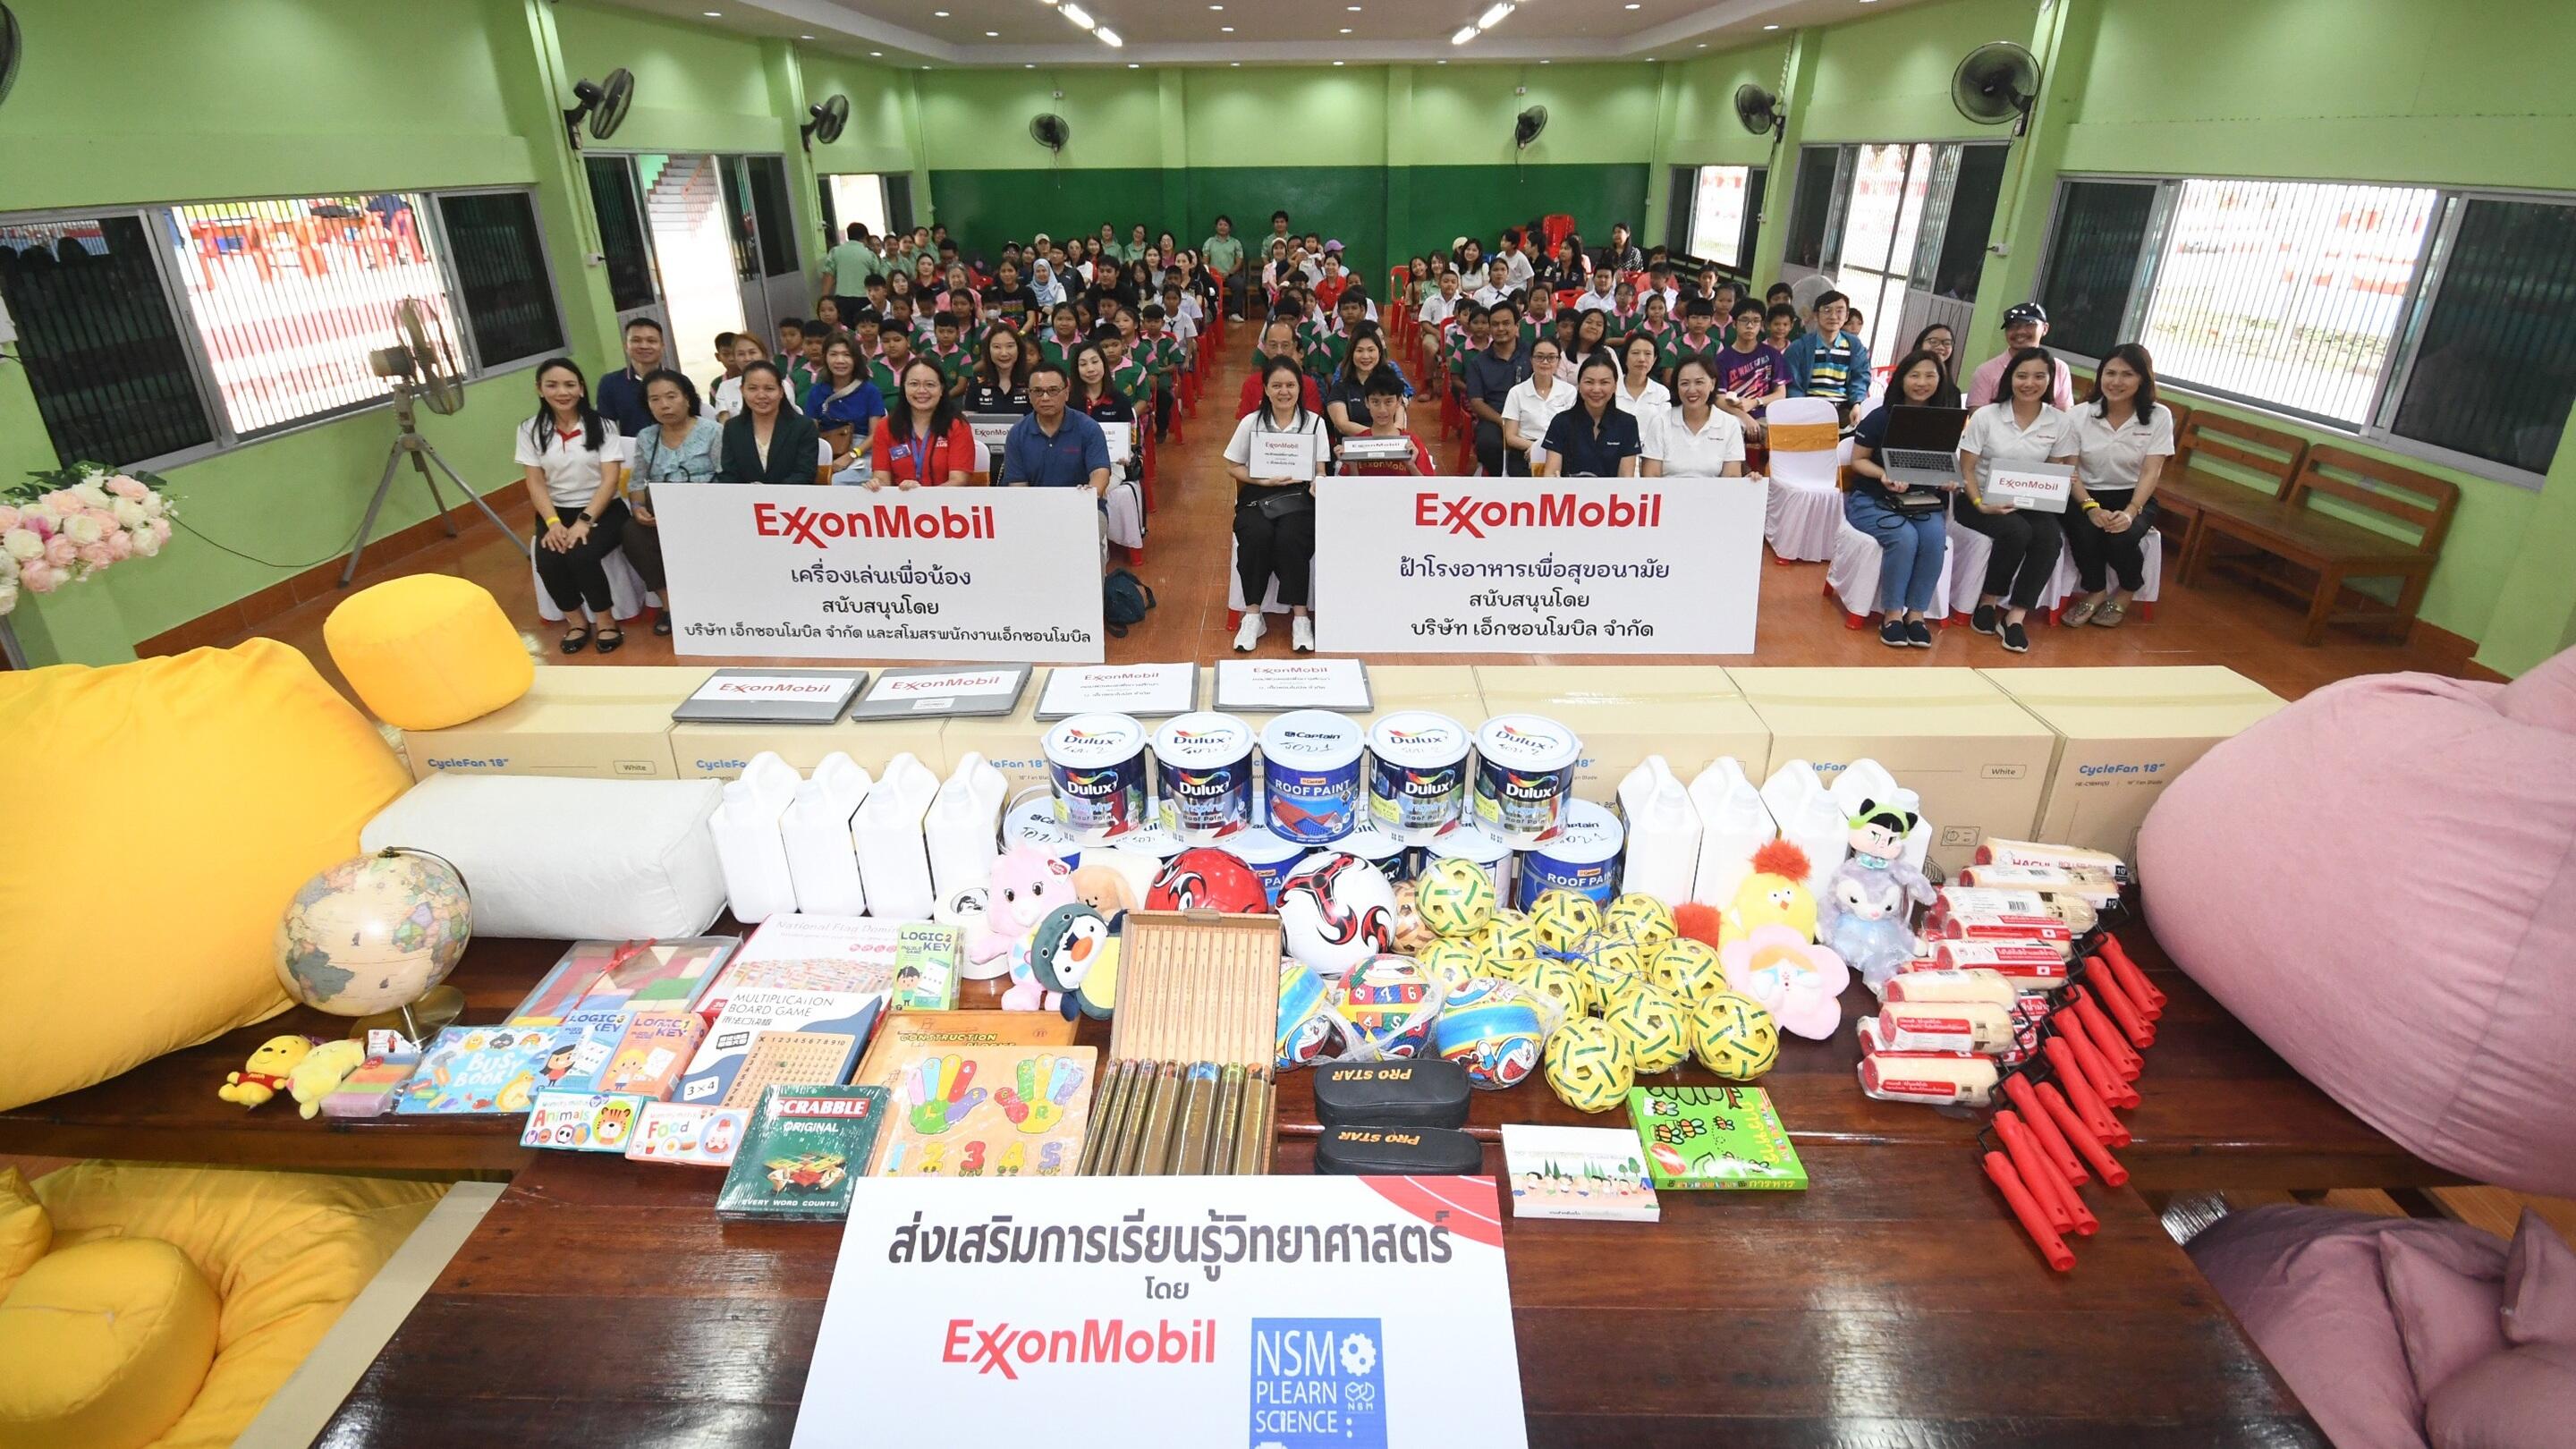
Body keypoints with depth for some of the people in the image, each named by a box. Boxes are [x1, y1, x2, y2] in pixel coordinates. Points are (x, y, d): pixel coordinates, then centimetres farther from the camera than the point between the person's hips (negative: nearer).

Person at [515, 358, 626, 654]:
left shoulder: (602, 425, -2)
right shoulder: (531, 430, 5)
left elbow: (609, 480, -8)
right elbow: (536, 483, 1)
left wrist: (584, 521, -19)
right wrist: (553, 522, -16)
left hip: (602, 510, -2)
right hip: (557, 511, 3)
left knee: (581, 556, -30)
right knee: (548, 562, -25)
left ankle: (605, 621, -6)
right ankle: (576, 621, 1)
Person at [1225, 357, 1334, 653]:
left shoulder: (1314, 423, 6)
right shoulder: (1251, 422, 7)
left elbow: (1320, 470, 4)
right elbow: (1233, 466, 10)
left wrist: (1318, 487, -20)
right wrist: (1264, 480, -7)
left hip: (1298, 498, 0)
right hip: (1256, 498, 1)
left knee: (1290, 539, -33)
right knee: (1256, 536, -32)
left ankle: (1300, 618, -23)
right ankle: (1253, 615, -21)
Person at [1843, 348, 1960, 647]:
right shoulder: (1880, 417, -5)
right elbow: (1858, 461, -1)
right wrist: (1884, 475, -19)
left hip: (1922, 500, 3)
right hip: (1872, 500, -3)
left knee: (1935, 538, -28)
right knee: (1904, 537, -32)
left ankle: (1916, 613, -16)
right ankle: (1892, 614, -16)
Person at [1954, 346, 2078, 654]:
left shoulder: (2060, 423, 3)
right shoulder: (1986, 416, -5)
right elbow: (1967, 468, -5)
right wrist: (1980, 504, -19)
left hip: (2027, 503, 3)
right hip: (1980, 500, -3)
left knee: (2051, 538, -28)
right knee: (2017, 532, -33)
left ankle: (2014, 617, -22)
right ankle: (1987, 603, -11)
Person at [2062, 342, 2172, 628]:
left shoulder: (2158, 416, -5)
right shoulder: (2081, 414, -5)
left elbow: (2151, 472, -9)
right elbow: (2070, 470, -7)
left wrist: (2130, 511, -25)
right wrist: (2091, 507, -23)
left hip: (2134, 498, 0)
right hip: (2087, 496, 0)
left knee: (2121, 538, -30)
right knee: (2084, 534, -32)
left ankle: (2127, 593, 6)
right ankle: (2095, 593, 0)